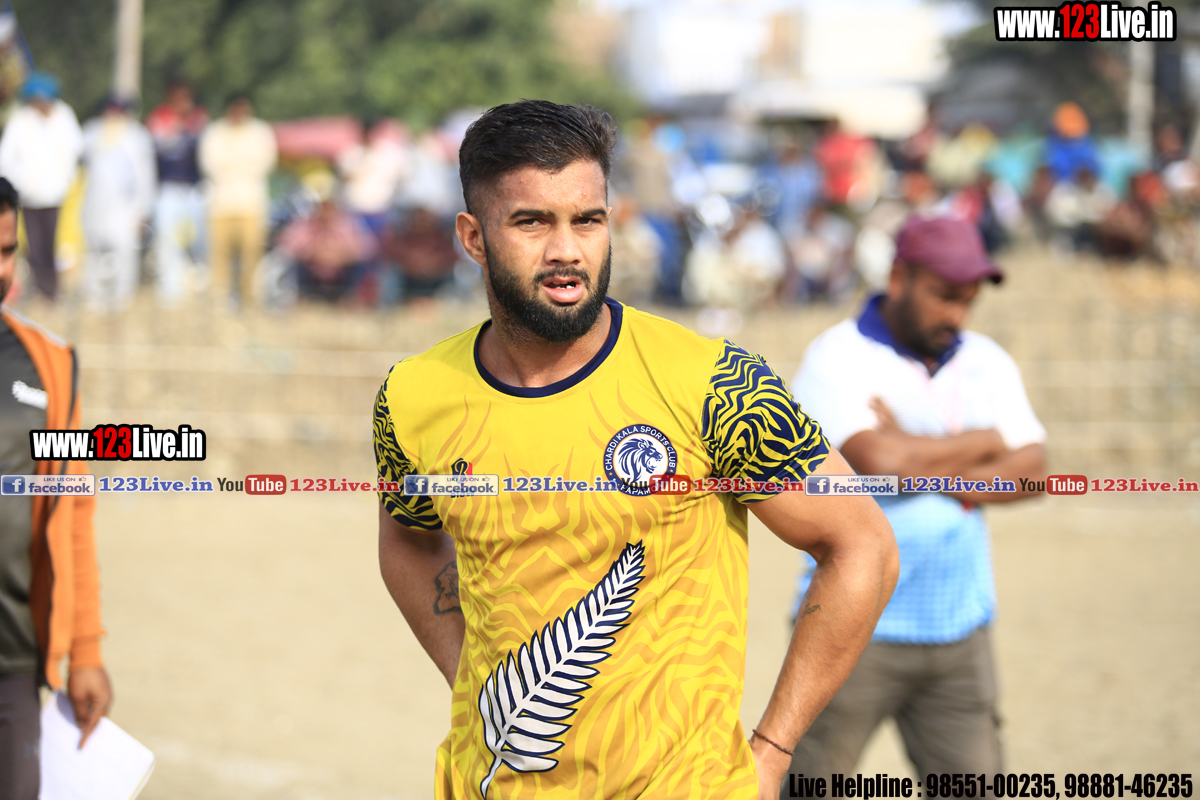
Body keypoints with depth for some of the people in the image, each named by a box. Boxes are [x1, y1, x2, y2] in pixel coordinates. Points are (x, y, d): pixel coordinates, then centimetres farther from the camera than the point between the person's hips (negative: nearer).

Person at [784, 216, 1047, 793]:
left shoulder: (985, 363, 12)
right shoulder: (837, 358, -7)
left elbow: (1030, 470, 1)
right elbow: (879, 459, -23)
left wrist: (924, 463, -13)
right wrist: (984, 443, -7)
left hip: (959, 631, 5)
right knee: (813, 780, -2)